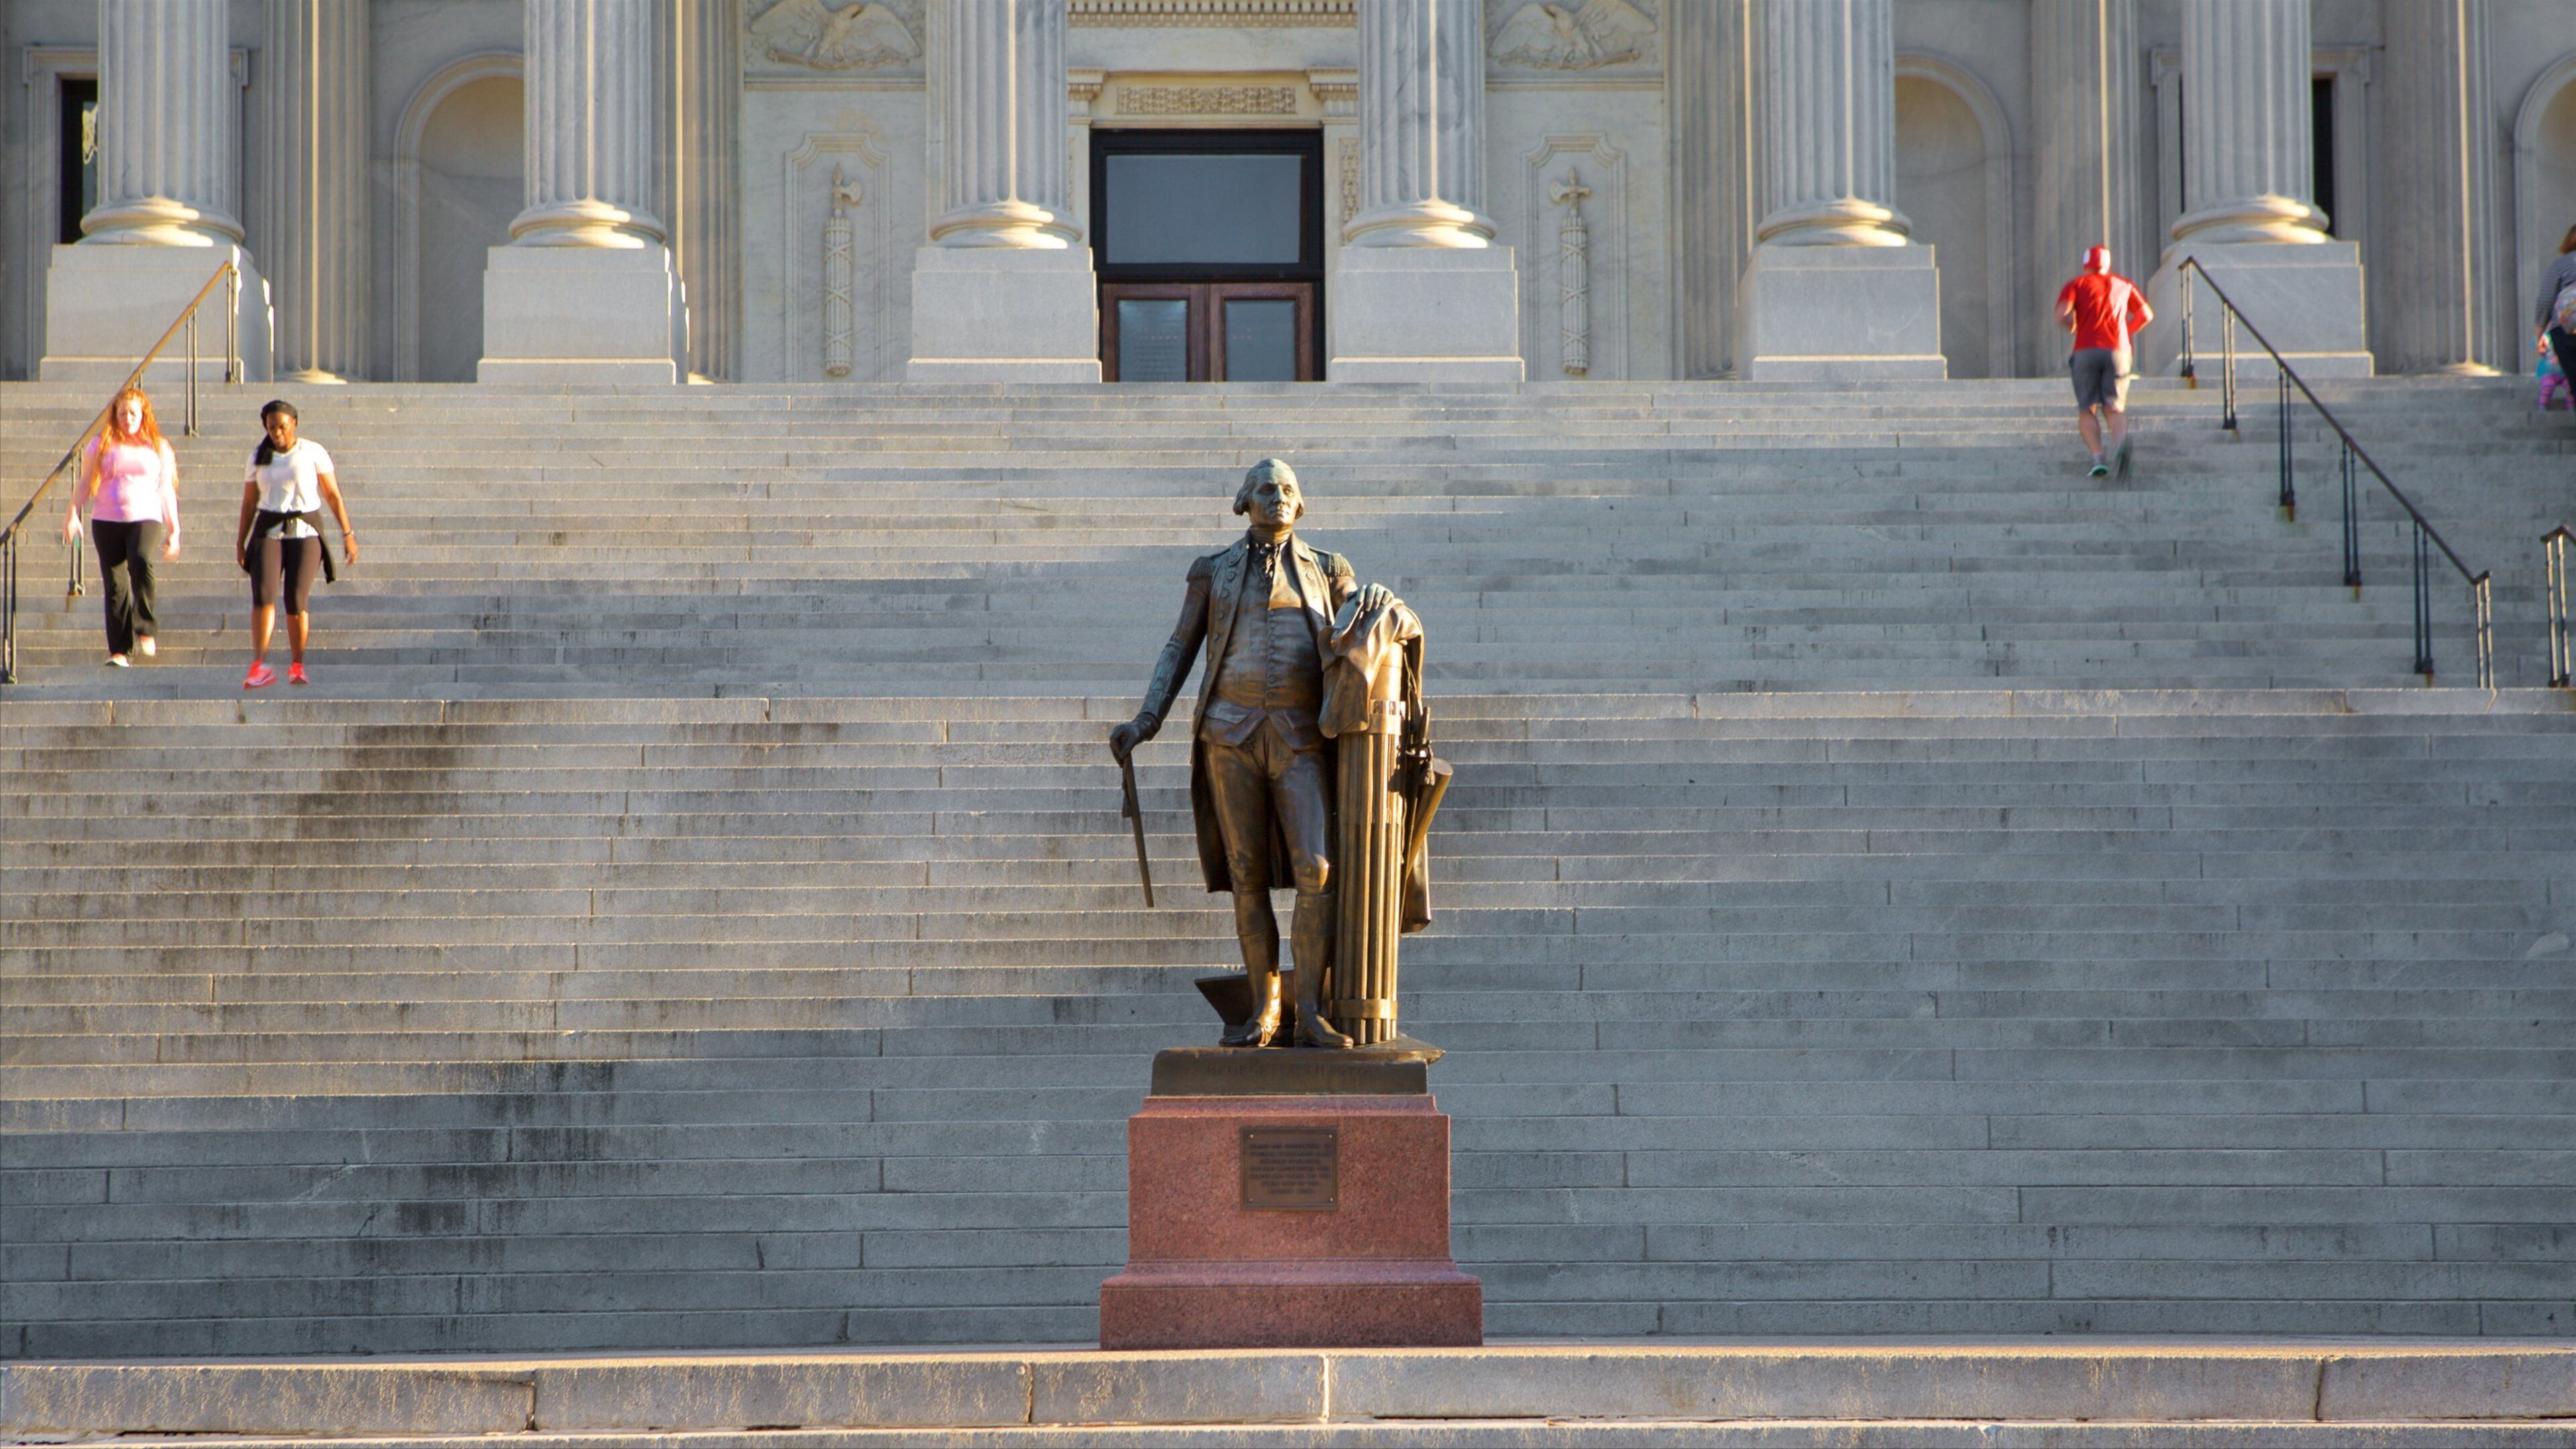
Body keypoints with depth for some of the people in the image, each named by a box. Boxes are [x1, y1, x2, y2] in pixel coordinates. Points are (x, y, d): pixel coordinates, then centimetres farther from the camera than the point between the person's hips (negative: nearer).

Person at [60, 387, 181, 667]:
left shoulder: (159, 447, 11)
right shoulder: (101, 446, 10)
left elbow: (167, 492, 14)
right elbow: (84, 483, 11)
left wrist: (174, 531, 12)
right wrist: (73, 514, -4)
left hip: (146, 519, -1)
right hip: (106, 521, 1)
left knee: (141, 561, -31)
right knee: (116, 586, -2)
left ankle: (147, 630, -22)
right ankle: (120, 651, 3)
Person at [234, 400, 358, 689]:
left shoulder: (313, 452, 2)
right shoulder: (259, 456, 9)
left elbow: (333, 495, 3)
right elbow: (249, 501, 15)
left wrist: (347, 534, 0)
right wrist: (241, 541, 14)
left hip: (305, 532, -2)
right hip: (269, 532, 2)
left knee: (296, 600, -9)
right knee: (263, 594, -17)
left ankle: (298, 666, 7)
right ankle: (259, 666, -23)